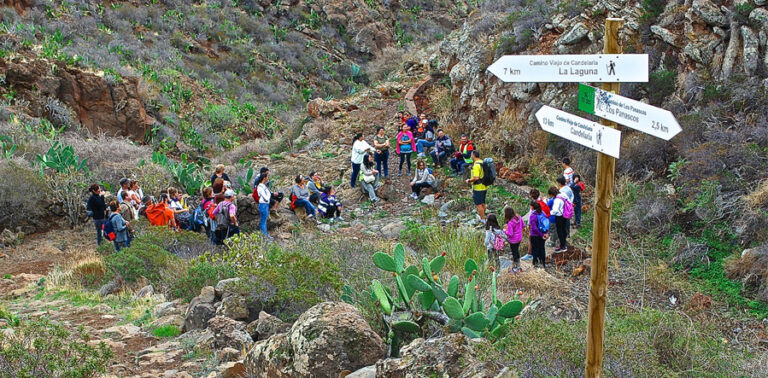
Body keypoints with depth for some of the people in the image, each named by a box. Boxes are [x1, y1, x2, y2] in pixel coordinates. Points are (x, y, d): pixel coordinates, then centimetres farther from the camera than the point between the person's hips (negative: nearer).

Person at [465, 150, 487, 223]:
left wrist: (469, 180, -13)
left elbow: (476, 178, -28)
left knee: (478, 204, 0)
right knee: (482, 203, 22)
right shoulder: (483, 163, 7)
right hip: (484, 187, 9)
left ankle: (483, 220, 3)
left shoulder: (476, 165, -21)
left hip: (478, 187, -9)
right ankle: (482, 216, 37)